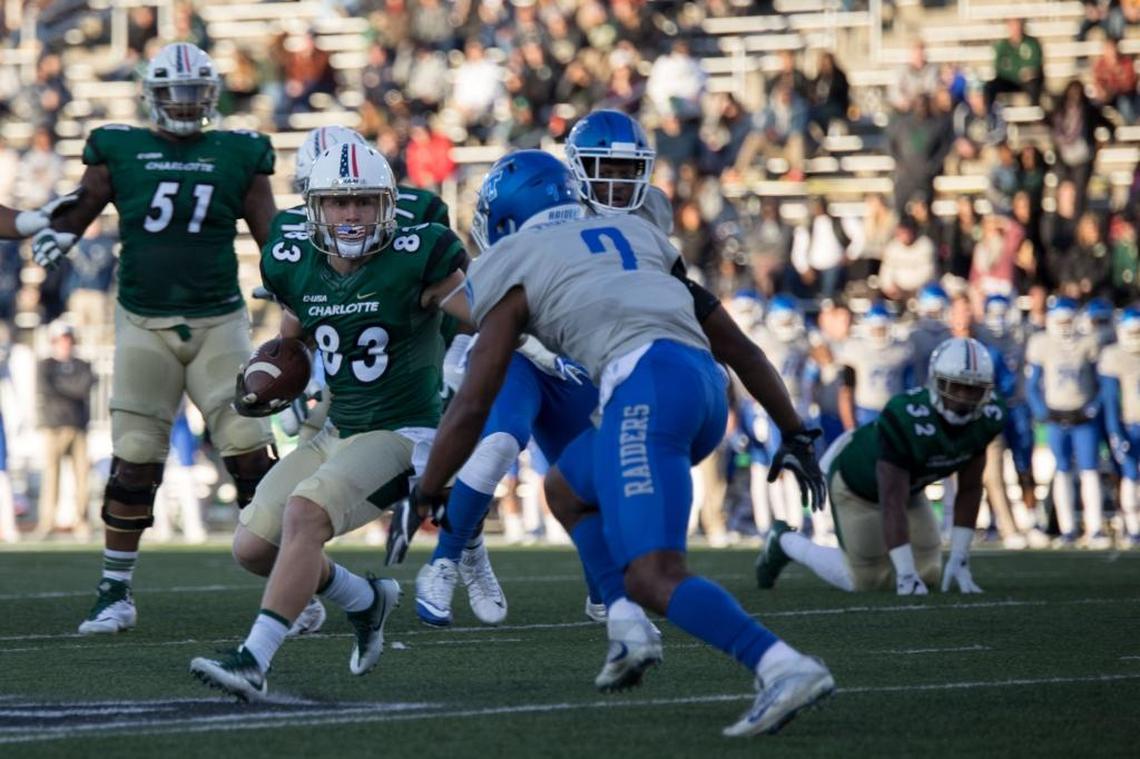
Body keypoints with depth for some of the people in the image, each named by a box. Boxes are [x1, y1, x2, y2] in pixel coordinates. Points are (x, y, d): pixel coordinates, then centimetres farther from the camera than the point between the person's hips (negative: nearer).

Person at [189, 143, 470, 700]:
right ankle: (365, 601, 27)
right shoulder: (295, 268, 1)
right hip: (338, 434, 7)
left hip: (404, 435, -7)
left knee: (304, 513, -28)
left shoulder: (416, 261, -16)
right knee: (254, 546, 2)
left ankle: (253, 661, -28)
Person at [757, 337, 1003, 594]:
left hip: (908, 485, 6)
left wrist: (959, 559, -17)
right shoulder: (907, 419, -43)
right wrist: (905, 573, -46)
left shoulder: (987, 418, -24)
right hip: (856, 485, -6)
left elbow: (969, 489, -13)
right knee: (869, 580, -1)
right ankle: (785, 542, 21)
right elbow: (892, 503, -42)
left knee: (928, 575, 4)